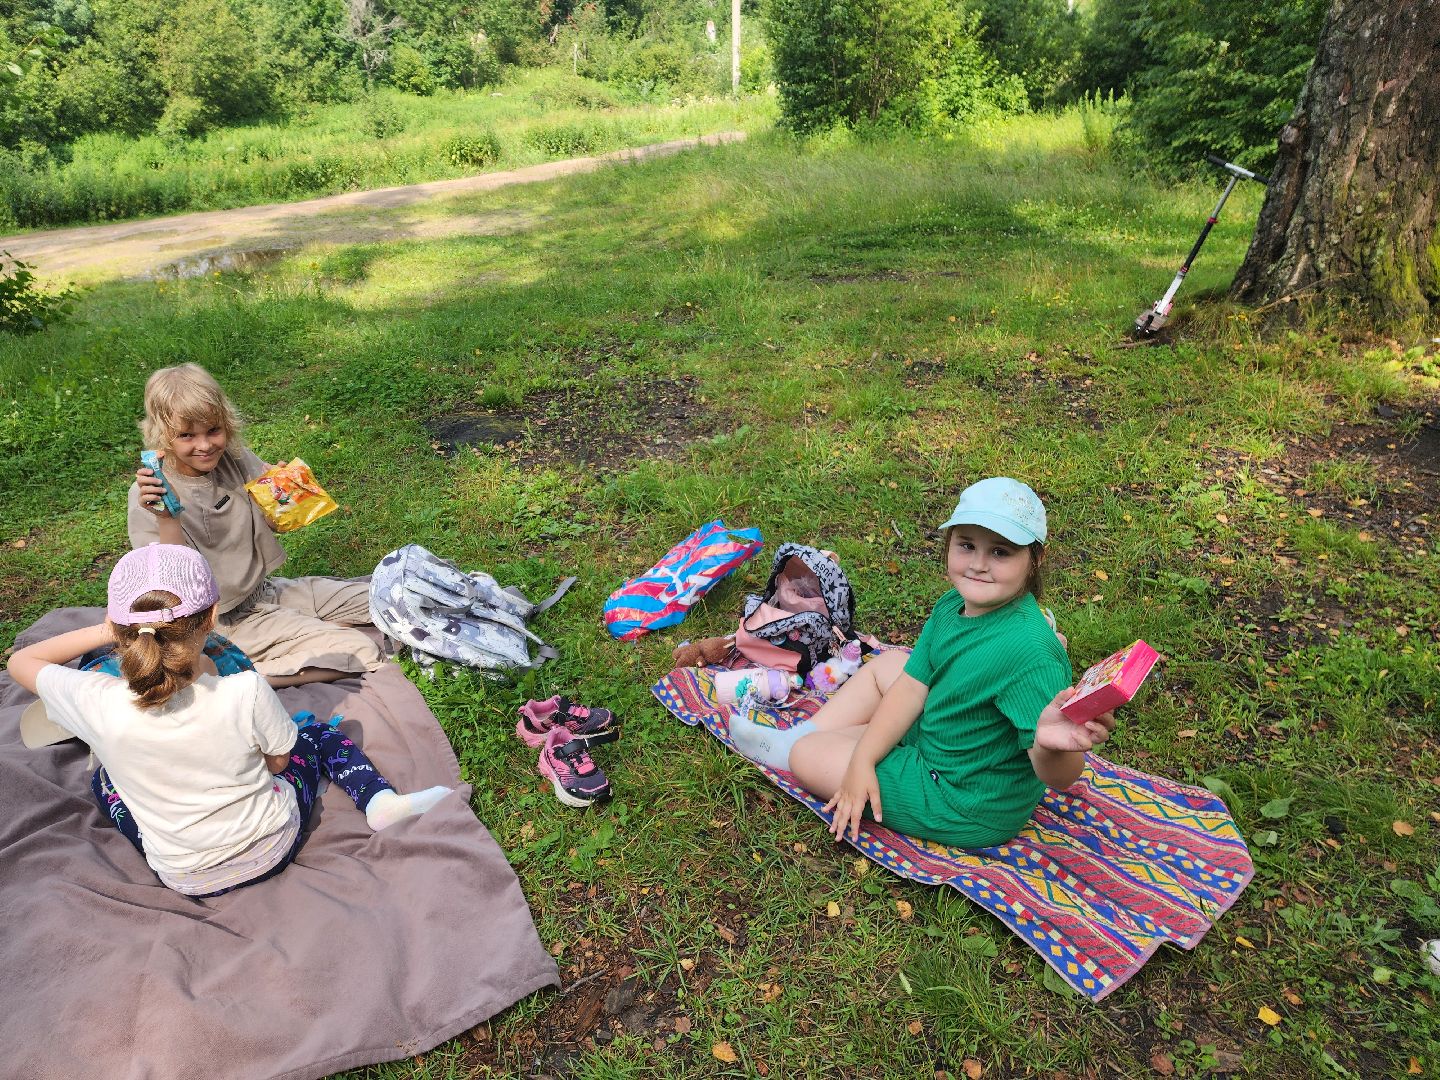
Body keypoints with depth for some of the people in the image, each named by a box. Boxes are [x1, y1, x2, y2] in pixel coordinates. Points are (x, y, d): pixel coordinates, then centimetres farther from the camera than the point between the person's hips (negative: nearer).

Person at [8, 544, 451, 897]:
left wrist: (104, 631, -7)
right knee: (317, 733, 22)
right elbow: (278, 761, -10)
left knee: (104, 779, 27)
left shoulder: (99, 704, -27)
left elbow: (21, 661, -5)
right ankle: (380, 802, 6)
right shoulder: (246, 692, -32)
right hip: (273, 849, -2)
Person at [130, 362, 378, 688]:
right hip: (227, 621, -6)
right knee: (360, 653, -18)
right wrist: (166, 517, -41)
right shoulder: (150, 493, -20)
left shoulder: (235, 458, -6)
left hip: (266, 590, 6)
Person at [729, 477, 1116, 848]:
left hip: (965, 807, -8)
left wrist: (1053, 745, -57)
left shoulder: (1027, 651, -35)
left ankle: (791, 749, 32)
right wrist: (862, 761, -13)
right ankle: (796, 737, 26)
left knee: (806, 756, -4)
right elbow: (912, 688, -4)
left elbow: (1059, 778, -33)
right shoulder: (953, 606, -9)